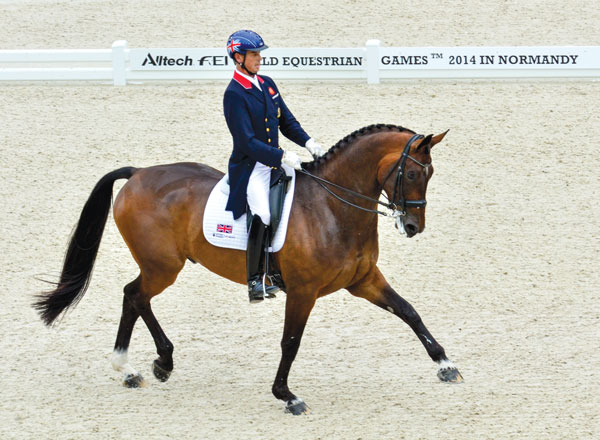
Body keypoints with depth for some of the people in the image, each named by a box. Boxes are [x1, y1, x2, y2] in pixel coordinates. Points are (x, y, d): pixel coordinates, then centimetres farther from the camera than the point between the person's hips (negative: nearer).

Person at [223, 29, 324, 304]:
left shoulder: (267, 85, 11)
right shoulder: (234, 95, -13)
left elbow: (286, 121, 18)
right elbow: (247, 142, -19)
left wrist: (307, 142, 0)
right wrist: (282, 156, -26)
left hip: (274, 165, 8)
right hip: (249, 168, -8)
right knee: (262, 215, -24)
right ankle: (254, 282, -19)